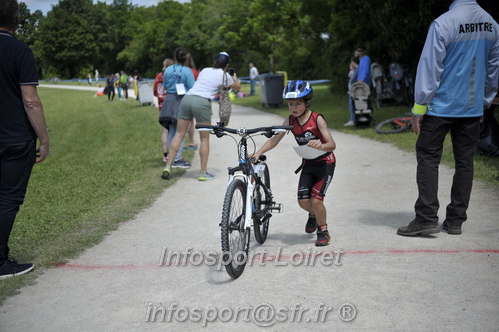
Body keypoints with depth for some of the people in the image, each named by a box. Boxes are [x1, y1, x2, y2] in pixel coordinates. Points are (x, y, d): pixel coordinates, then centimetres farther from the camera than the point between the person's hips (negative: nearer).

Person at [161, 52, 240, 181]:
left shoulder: (204, 70, 23)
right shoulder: (224, 76, 10)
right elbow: (237, 86, 27)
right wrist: (234, 77, 49)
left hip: (187, 98, 5)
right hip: (202, 102, -4)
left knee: (179, 134, 10)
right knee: (205, 139, 7)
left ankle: (168, 166, 6)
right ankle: (203, 172, 9)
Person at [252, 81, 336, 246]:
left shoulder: (317, 119, -19)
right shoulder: (290, 121, -6)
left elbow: (332, 144, -25)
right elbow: (275, 140, -7)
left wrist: (320, 145, -47)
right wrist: (258, 153, -21)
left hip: (325, 163, -4)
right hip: (308, 164, 4)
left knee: (316, 200, -14)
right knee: (303, 201, -4)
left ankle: (323, 232, 9)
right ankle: (313, 215, 32)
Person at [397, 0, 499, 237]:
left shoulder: (443, 24, -13)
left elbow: (430, 68, -13)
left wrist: (418, 109, -8)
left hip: (441, 106, -5)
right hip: (473, 108, 5)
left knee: (428, 158, 2)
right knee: (464, 162, 10)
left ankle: (427, 217, -2)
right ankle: (455, 220, 16)